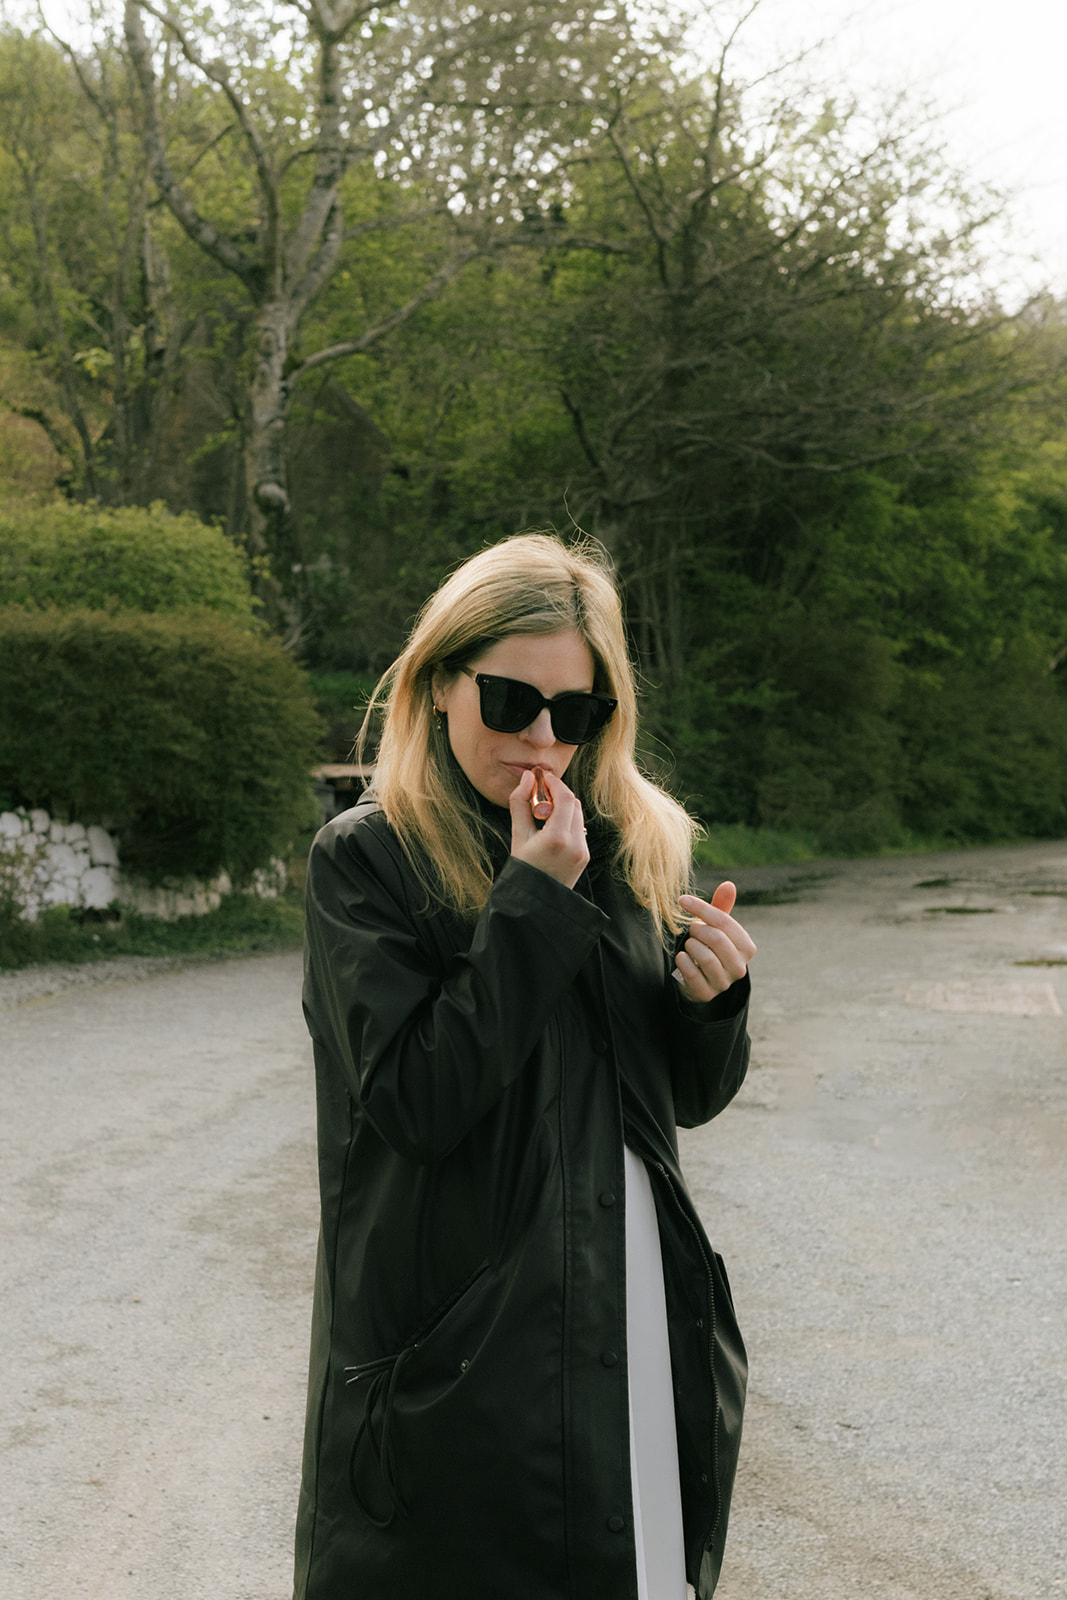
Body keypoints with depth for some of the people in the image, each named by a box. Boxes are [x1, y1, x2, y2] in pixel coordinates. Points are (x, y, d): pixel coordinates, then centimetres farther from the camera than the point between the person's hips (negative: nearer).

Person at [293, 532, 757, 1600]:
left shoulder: (633, 852, 7)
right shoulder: (364, 860, -9)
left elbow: (687, 1098, 12)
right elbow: (412, 1102, -19)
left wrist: (707, 1001, -10)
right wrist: (534, 902, -19)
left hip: (635, 1308, 5)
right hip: (461, 1341, -5)